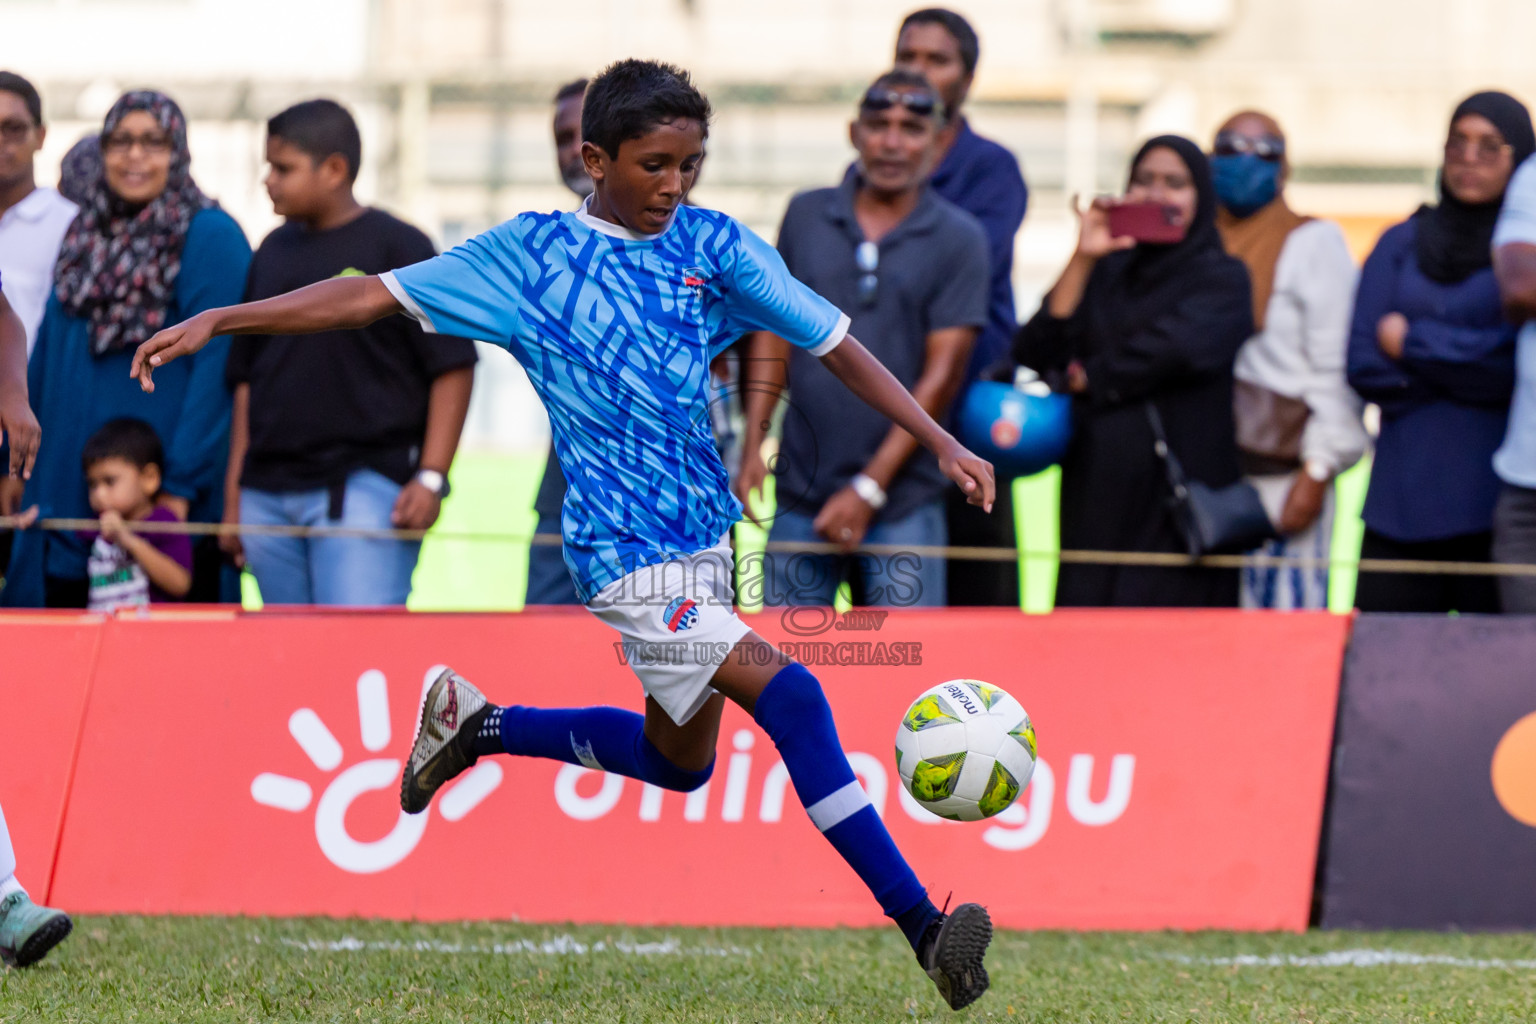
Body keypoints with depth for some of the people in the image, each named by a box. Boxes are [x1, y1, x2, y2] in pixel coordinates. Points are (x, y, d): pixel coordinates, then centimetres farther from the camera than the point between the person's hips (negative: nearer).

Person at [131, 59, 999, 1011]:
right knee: (789, 692, -21)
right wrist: (218, 321, -8)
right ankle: (920, 925, -21)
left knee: (677, 759, 20)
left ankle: (476, 727, 40)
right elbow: (377, 294, -3)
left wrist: (942, 442, -5)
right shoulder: (533, 254, -5)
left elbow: (832, 341, 4)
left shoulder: (712, 245, 3)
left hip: (706, 533, 6)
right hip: (627, 555, -6)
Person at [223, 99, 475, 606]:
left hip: (366, 488, -6)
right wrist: (233, 493, 16)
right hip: (267, 497, 6)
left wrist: (431, 476, -12)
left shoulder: (398, 248, -2)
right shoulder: (273, 253, 16)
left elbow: (452, 367, -4)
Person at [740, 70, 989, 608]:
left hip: (903, 504, -3)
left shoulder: (958, 239, -1)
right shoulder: (806, 216, 9)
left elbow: (942, 374, -5)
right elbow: (775, 331, 13)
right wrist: (753, 445, 1)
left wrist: (869, 489, -9)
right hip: (801, 492, 3)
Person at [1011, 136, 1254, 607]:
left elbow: (1177, 346, -17)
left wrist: (1088, 378, -5)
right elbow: (1035, 352, 3)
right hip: (1098, 502, 5)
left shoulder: (1221, 279, 3)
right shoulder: (1107, 273, 16)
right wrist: (1082, 260, -3)